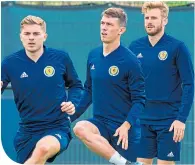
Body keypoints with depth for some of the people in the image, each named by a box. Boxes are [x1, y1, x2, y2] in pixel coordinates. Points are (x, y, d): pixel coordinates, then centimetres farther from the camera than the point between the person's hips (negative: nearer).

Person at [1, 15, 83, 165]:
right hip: (27, 131, 3)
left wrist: (72, 103, -5)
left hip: (58, 128, -3)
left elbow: (75, 85, 13)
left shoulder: (61, 58, -1)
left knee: (43, 148, -37)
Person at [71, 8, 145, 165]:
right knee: (80, 128, -27)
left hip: (124, 129, -4)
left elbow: (139, 100, -10)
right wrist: (72, 116, 10)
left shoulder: (130, 60, -11)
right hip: (100, 123, 4)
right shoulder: (93, 55, 5)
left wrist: (126, 125, -23)